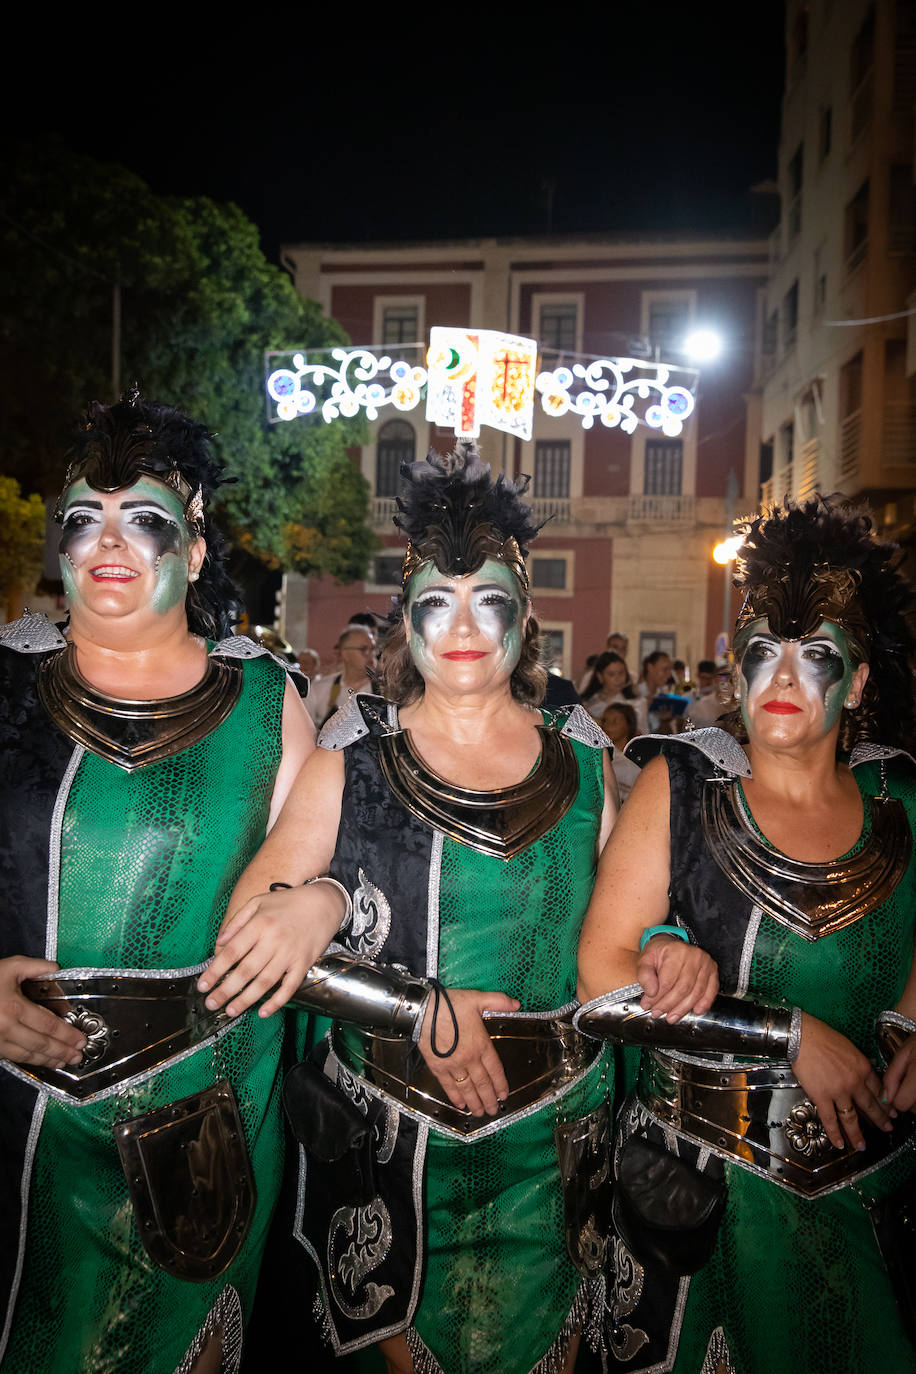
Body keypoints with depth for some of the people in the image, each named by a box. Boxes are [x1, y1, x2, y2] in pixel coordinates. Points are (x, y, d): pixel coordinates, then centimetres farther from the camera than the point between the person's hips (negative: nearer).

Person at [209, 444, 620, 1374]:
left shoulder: (580, 758, -2)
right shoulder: (354, 760, -8)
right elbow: (247, 921, -15)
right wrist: (417, 1008, -21)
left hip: (550, 1132, 2)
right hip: (388, 1126, -1)